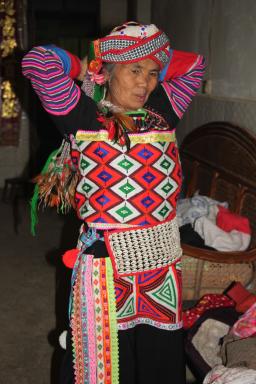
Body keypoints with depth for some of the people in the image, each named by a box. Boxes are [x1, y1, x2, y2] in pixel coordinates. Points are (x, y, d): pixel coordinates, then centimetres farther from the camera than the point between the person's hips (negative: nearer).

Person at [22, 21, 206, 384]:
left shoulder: (162, 112, 9)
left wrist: (154, 63, 13)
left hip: (164, 262, 5)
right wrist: (84, 69, 2)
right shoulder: (83, 116, -5)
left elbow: (193, 64, 19)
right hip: (107, 265, -4)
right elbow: (39, 61, -14)